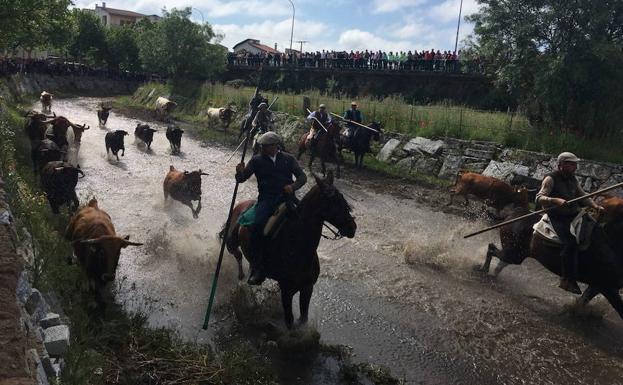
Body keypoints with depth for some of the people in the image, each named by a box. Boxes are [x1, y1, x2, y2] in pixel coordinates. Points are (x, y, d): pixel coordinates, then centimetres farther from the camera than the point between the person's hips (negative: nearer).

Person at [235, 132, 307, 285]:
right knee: (258, 225, -28)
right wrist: (240, 173, -15)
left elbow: (302, 176, 9)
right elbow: (241, 179, 9)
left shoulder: (288, 159, 13)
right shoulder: (256, 160, 12)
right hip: (266, 199, -1)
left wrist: (293, 186, -11)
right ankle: (257, 269, -20)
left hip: (286, 197, 1)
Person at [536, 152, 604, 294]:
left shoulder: (572, 178, 14)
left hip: (574, 215, 8)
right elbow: (539, 198, -18)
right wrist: (556, 200, -34)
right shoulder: (551, 179, -8)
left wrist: (596, 206, 5)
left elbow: (583, 196, 22)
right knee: (571, 242, -25)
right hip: (558, 217, -8)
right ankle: (567, 280, -14)